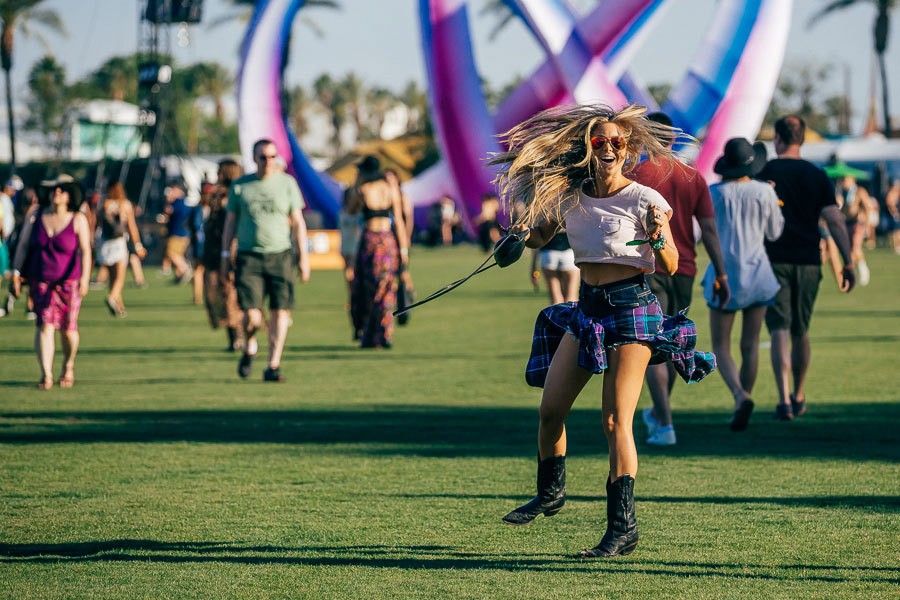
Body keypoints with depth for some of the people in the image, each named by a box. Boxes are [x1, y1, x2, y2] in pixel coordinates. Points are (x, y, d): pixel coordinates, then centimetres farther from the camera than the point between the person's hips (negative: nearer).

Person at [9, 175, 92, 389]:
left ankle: (68, 367, 33)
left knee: (67, 328, 6)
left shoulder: (78, 220, -9)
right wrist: (16, 273, -4)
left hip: (68, 281, -1)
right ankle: (46, 375, -16)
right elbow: (23, 246, 3)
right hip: (40, 281, 1)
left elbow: (85, 250, -16)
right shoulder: (35, 216, 0)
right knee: (45, 324, -12)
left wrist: (85, 278, -28)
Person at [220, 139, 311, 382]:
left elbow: (298, 222, 7)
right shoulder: (239, 186, 7)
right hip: (249, 258, -1)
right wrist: (225, 256, 8)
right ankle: (249, 348, 20)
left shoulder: (287, 183, 6)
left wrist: (303, 257, 1)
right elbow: (230, 223, 13)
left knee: (280, 312, -6)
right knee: (252, 317, -11)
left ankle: (273, 366, 2)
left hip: (280, 255, 1)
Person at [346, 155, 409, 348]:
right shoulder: (391, 189, 1)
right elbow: (398, 220, 0)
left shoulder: (362, 190, -6)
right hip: (389, 238, 2)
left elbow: (351, 210, 12)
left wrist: (356, 184, 12)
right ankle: (385, 336, 7)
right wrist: (403, 247, 4)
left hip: (370, 240, -2)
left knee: (367, 288, 8)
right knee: (386, 289, 9)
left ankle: (368, 337, 8)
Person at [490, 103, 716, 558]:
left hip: (631, 308, -6)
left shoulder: (644, 200, -9)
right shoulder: (570, 198, 5)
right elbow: (539, 236, 20)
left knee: (616, 420, -12)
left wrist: (658, 237, -28)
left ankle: (623, 528, -10)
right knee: (550, 409, 6)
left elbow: (671, 267, -8)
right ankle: (550, 494, 31)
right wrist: (524, 232, -3)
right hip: (586, 309, 6)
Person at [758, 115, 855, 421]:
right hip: (809, 263, 3)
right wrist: (848, 263, -1)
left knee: (780, 330, -7)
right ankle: (799, 397, 29)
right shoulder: (818, 176, 5)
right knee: (800, 331, 17)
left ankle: (784, 400, -21)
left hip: (774, 261, -3)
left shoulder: (765, 173, -2)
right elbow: (835, 221, -2)